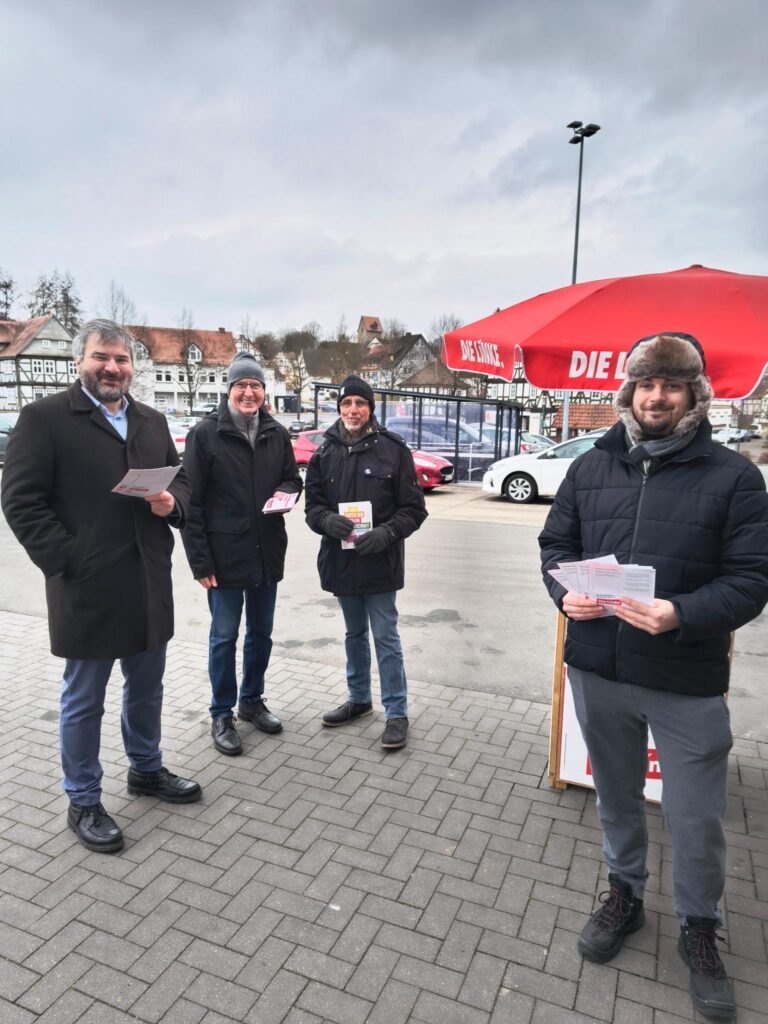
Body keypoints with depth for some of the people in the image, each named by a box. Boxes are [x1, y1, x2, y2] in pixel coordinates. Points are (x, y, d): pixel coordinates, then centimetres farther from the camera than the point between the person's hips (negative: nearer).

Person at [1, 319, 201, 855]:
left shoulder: (153, 421, 11)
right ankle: (83, 803, 29)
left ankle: (146, 770, 42)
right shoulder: (44, 418, -7)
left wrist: (173, 502, -5)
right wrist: (65, 561, -16)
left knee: (147, 687, 20)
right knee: (84, 700, 11)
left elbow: (181, 477, 18)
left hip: (149, 584, 6)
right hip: (87, 587, -5)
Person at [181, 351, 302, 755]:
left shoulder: (276, 434, 5)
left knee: (261, 633, 16)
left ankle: (252, 700, 35)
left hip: (267, 552, 5)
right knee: (224, 637, 7)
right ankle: (222, 714, 24)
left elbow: (292, 478, 17)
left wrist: (286, 491, -9)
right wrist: (200, 561, -13)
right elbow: (190, 501, -8)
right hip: (224, 553, -4)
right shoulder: (205, 434, -8)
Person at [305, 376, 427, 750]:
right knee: (354, 634, 19)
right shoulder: (325, 452, 4)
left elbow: (413, 508, -6)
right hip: (340, 560, 4)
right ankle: (358, 699, 36)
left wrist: (386, 533, -22)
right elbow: (312, 505, 5)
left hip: (380, 561, -4)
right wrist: (328, 520, -17)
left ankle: (396, 712, 16)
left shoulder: (393, 449, -6)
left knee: (385, 637, 3)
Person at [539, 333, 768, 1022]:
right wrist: (566, 593, -12)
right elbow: (555, 543, 8)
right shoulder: (591, 467, 4)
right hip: (597, 671, 3)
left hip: (687, 682, -3)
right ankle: (625, 894, 47)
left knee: (697, 818, 12)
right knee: (616, 794, 22)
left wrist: (680, 614, -27)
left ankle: (700, 928, 40)